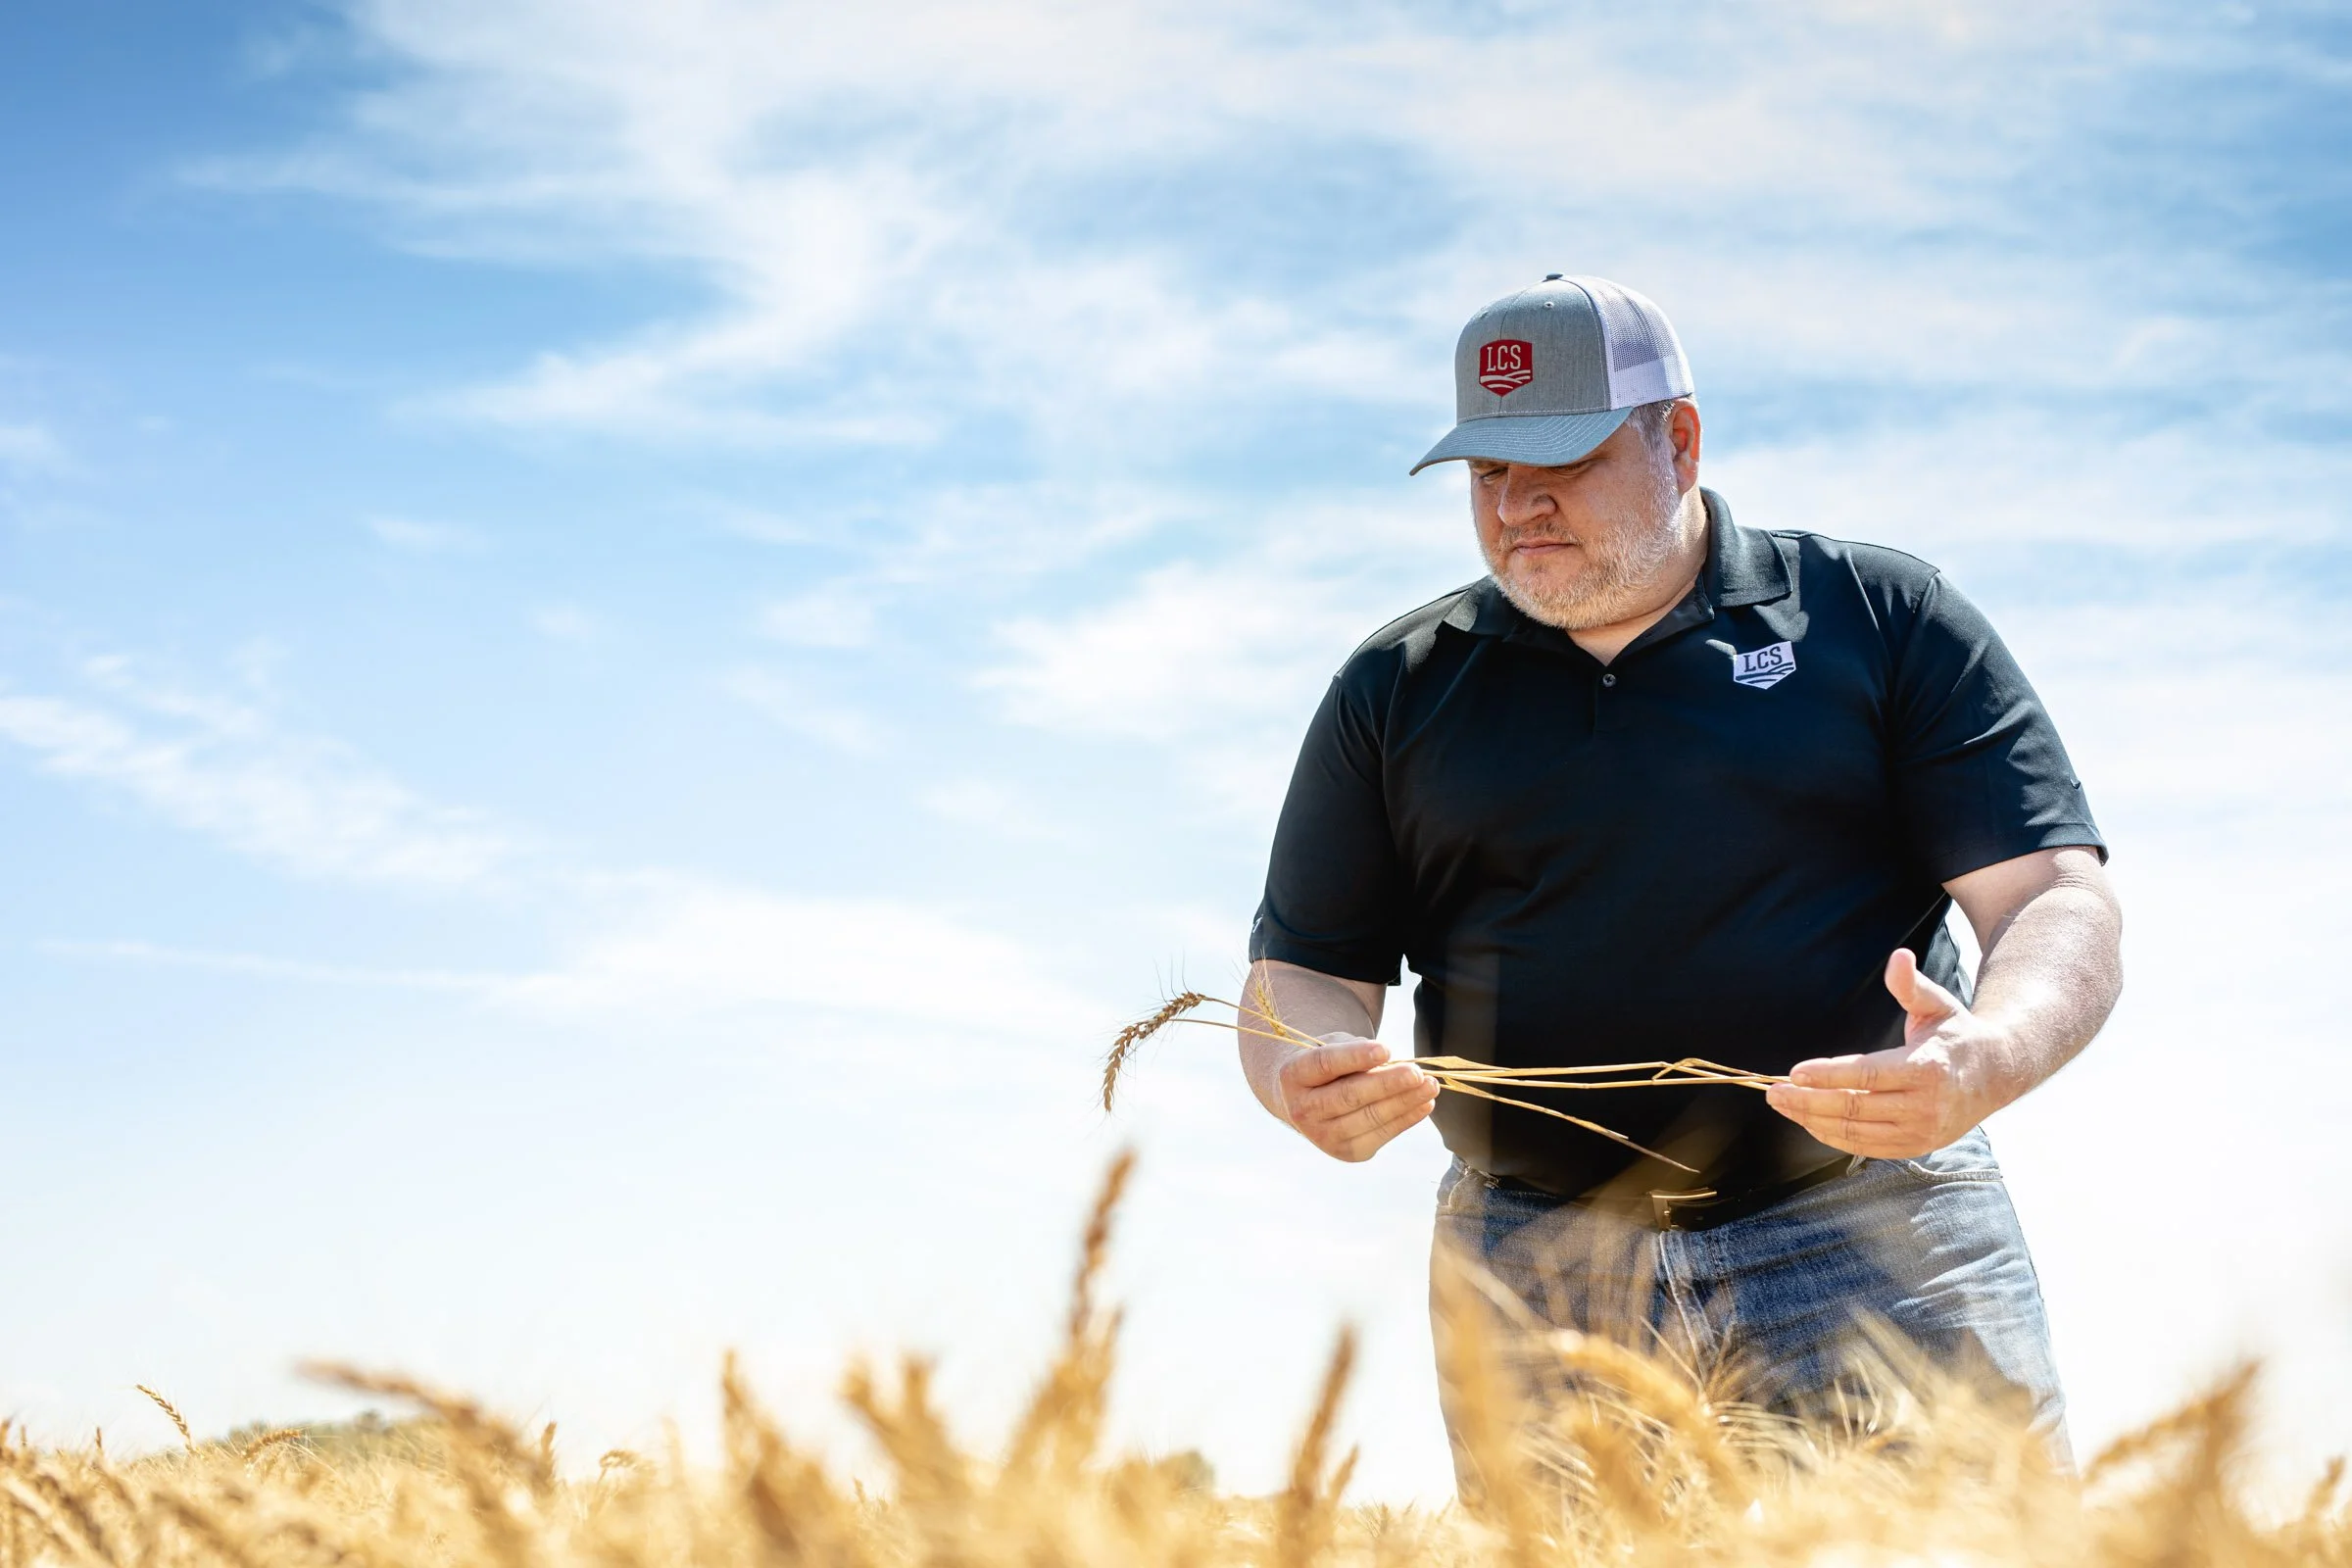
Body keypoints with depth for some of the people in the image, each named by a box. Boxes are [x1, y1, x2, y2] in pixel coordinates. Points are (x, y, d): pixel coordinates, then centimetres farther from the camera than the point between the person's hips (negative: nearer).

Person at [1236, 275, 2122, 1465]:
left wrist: (1992, 1057, -22)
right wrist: (1308, 1082, -11)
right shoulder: (1394, 691, 14)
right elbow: (1301, 976, 13)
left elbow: (2060, 900, 0)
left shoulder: (1883, 618, 6)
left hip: (1868, 1242, -1)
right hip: (1536, 1278, 2)